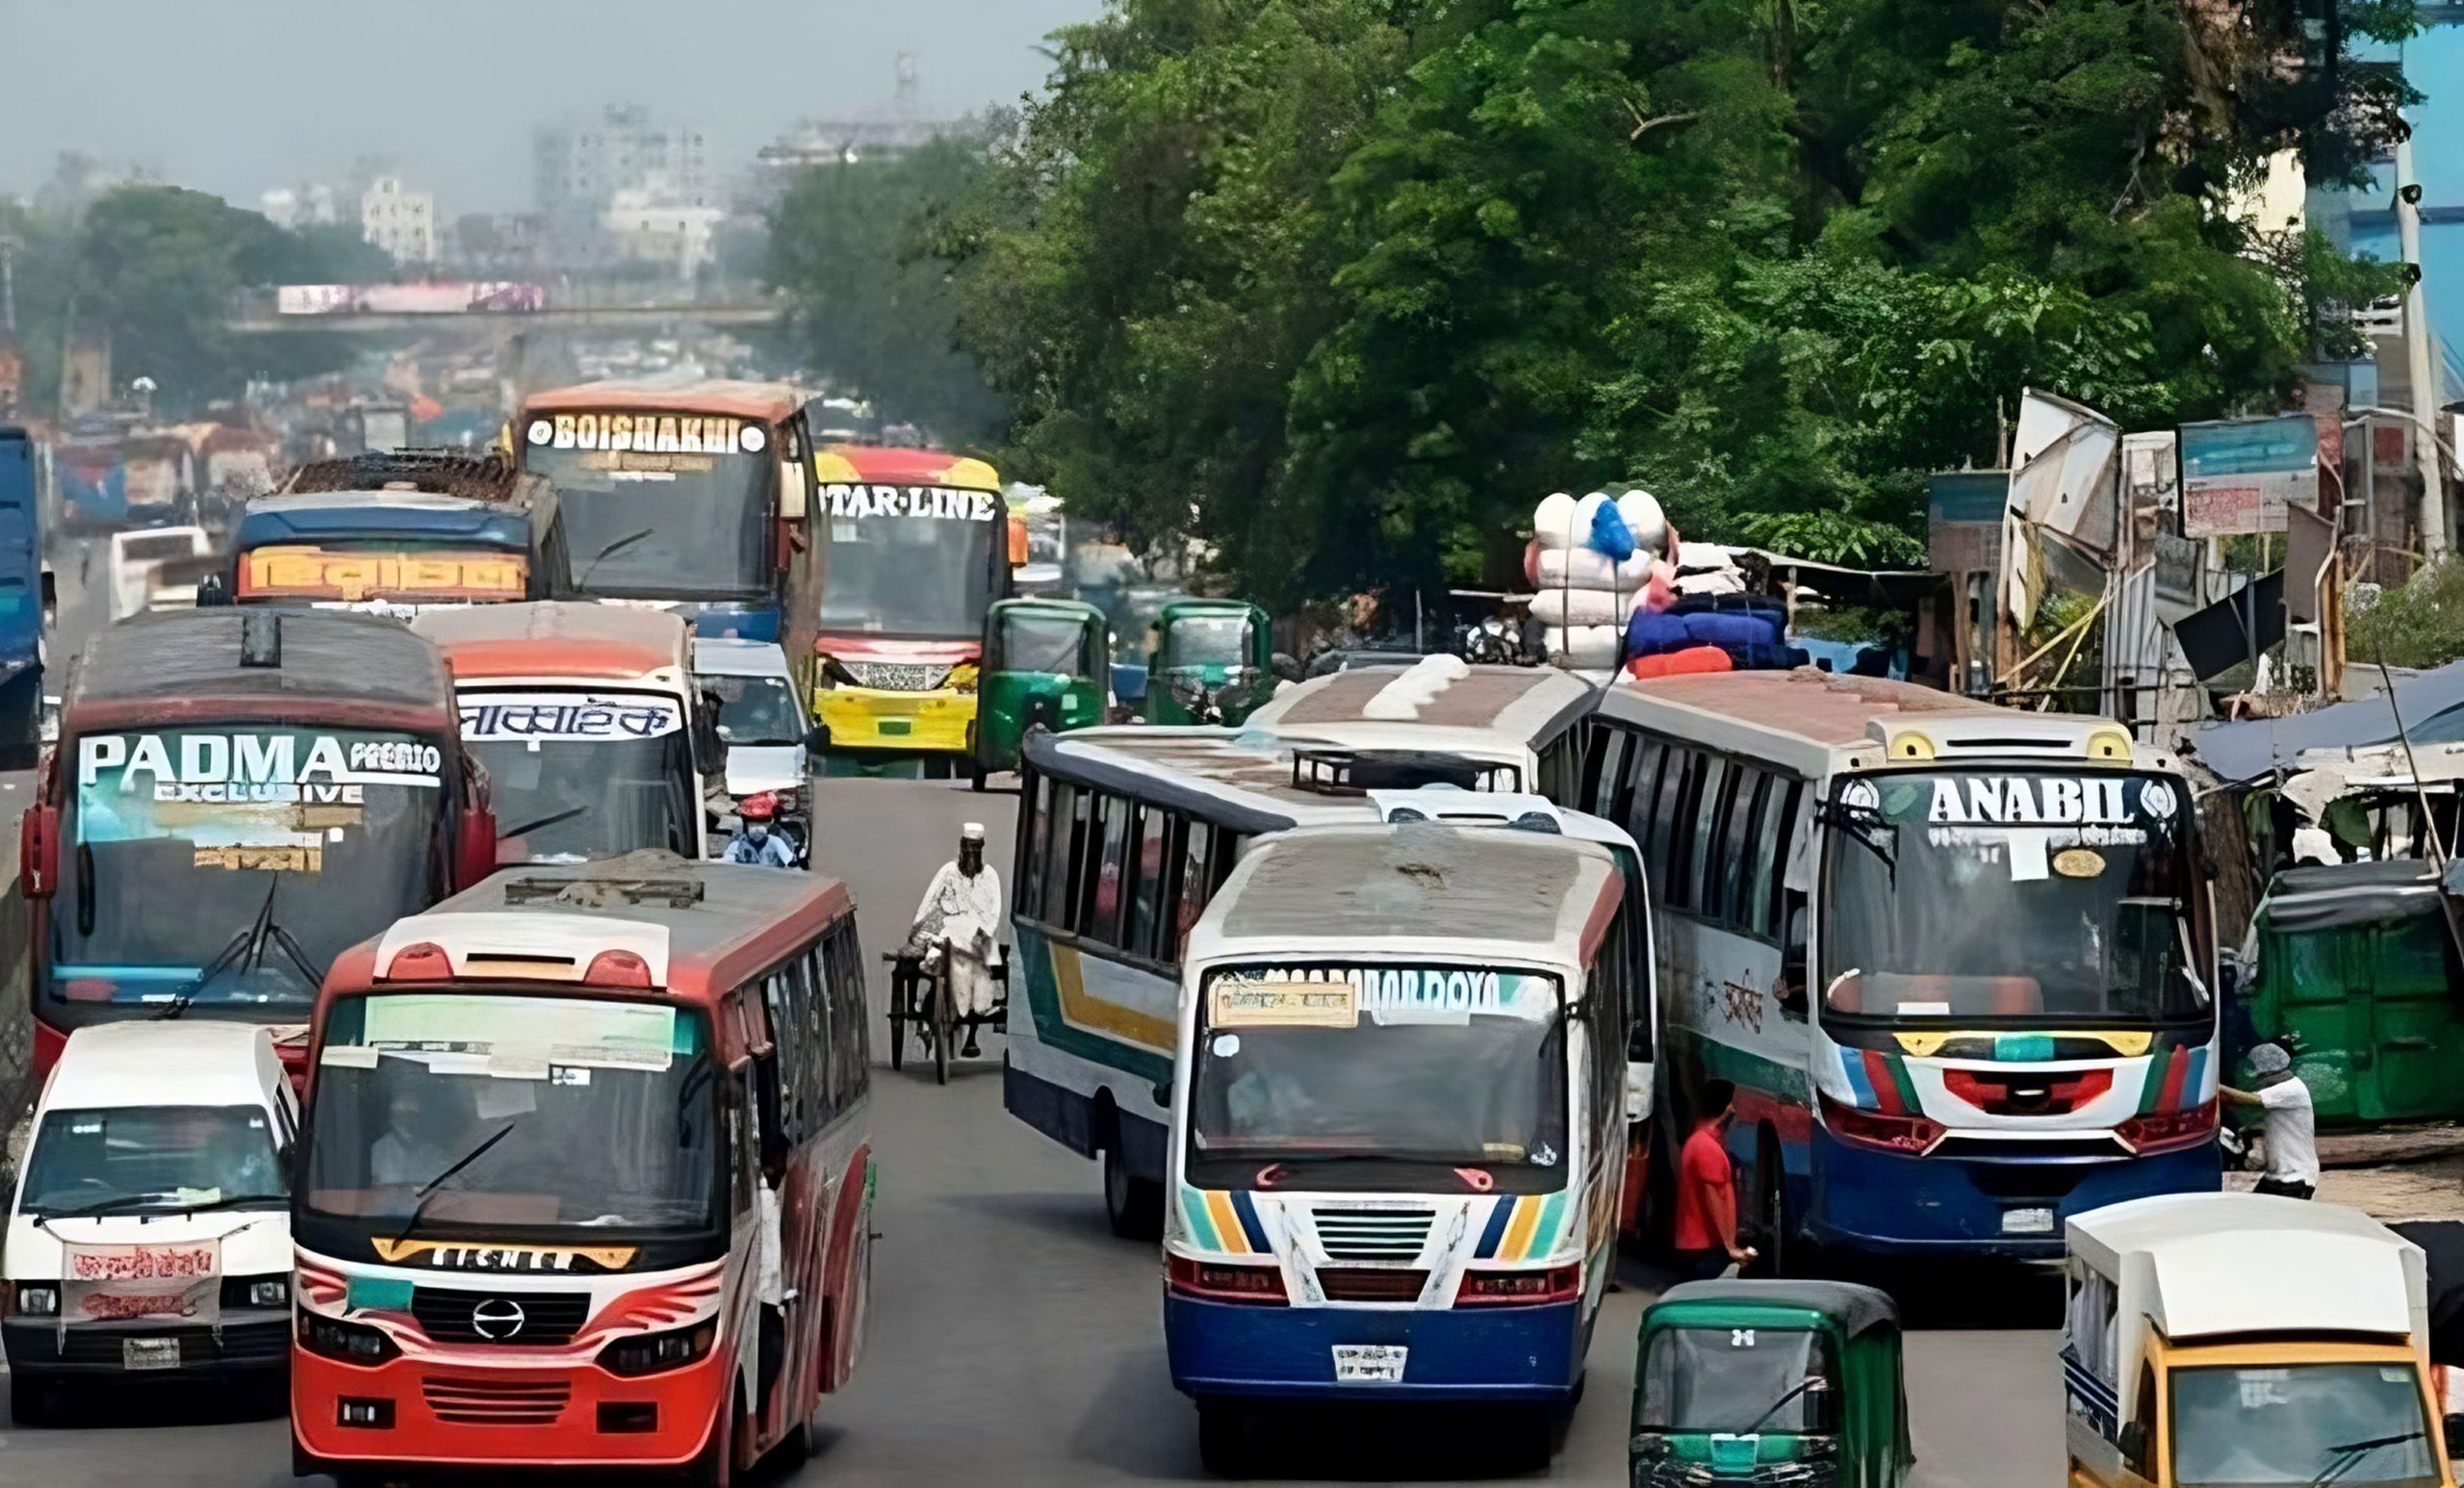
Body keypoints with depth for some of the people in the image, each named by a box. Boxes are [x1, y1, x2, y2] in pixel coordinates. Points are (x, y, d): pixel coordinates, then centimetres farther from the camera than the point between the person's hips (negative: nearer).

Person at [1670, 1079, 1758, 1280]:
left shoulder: (1696, 1142, 15)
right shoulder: (1709, 1148, -16)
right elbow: (1714, 1203, -18)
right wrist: (1730, 1247, -17)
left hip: (1691, 1246, 10)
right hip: (1707, 1249, -10)